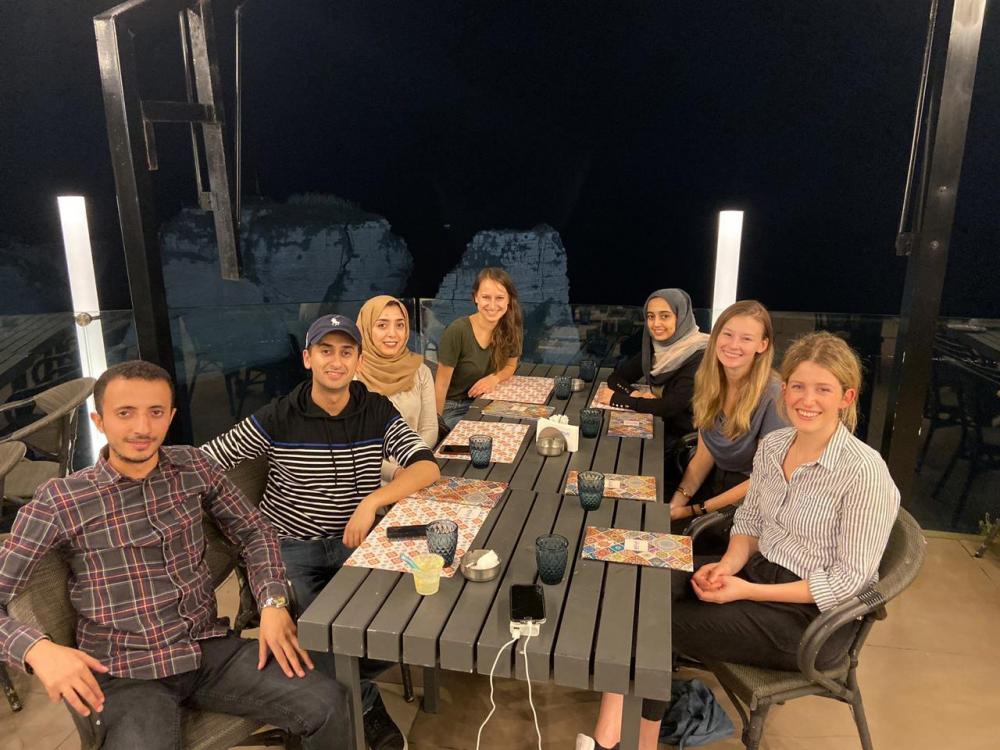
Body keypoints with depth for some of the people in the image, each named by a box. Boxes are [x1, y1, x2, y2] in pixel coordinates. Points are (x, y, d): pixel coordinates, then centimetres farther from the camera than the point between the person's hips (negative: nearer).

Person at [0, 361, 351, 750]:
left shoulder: (195, 466, 2)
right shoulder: (59, 501, -8)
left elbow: (254, 531, 10)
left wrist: (273, 603, -6)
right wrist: (38, 649, -27)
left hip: (211, 648, 3)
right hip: (127, 674, -2)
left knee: (327, 704, -14)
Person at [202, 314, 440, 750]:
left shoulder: (377, 411, -3)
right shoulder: (277, 418, -8)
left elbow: (427, 469, -13)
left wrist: (372, 501, -26)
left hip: (352, 542, 2)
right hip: (288, 548, -2)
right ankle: (365, 705, 9)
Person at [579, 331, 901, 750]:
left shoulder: (864, 472, -20)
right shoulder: (772, 446, 1)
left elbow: (849, 578, -18)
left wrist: (746, 591, -20)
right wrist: (728, 565, -12)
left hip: (815, 617, -6)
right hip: (760, 571, 6)